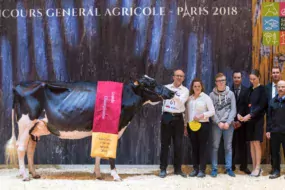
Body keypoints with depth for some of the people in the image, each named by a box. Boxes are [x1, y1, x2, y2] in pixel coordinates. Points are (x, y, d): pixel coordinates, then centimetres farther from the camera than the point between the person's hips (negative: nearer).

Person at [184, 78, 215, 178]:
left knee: (202, 147, 0)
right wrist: (185, 126, 10)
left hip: (203, 125, -4)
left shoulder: (206, 97, -2)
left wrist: (201, 116, -18)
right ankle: (195, 169, 16)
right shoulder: (189, 98, 10)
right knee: (194, 147, 9)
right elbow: (187, 113, 12)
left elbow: (212, 111, -7)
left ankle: (202, 170, 5)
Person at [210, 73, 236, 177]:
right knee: (215, 147, 2)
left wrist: (228, 122, -9)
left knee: (228, 147, 5)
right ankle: (214, 168, 8)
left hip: (228, 124, 1)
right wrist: (218, 122, -10)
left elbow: (233, 110, 1)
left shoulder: (231, 94, 6)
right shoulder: (212, 95, 3)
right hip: (216, 124, -1)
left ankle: (228, 168, 12)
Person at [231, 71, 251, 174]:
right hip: (231, 121, 0)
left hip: (242, 121, 0)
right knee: (231, 144, 2)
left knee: (242, 144, 5)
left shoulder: (246, 90, 2)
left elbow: (246, 106, -3)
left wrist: (240, 121, -9)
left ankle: (244, 166, 12)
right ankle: (231, 166, 10)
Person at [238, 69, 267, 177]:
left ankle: (258, 168, -1)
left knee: (256, 143, -7)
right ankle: (254, 167, 10)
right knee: (251, 143, 5)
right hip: (249, 119, 5)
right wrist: (239, 114, -7)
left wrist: (250, 115, -18)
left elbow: (262, 105, -11)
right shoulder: (249, 89, 13)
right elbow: (246, 104, 10)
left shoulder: (262, 89, -4)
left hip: (258, 119, -5)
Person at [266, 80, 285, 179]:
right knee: (275, 152, 9)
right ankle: (276, 171, 18)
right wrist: (268, 130, 4)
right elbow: (269, 117, 9)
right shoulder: (273, 101, 8)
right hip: (274, 131, 3)